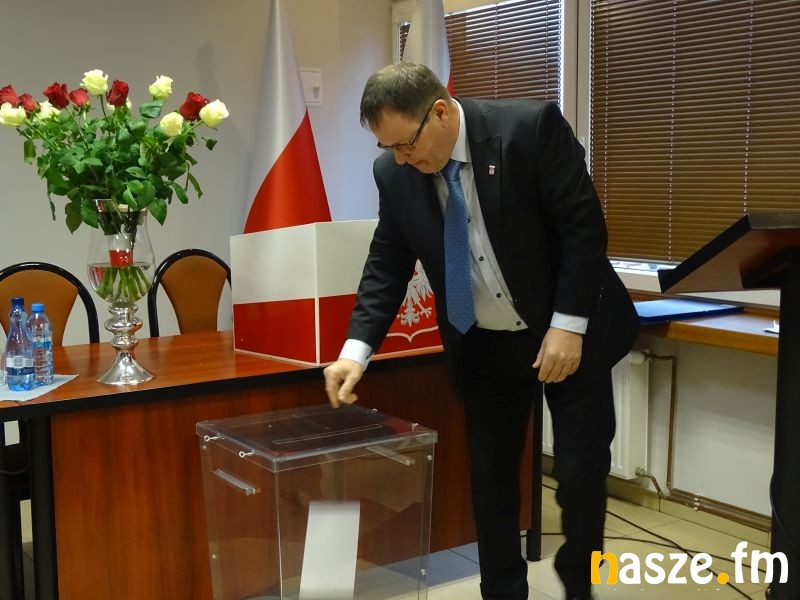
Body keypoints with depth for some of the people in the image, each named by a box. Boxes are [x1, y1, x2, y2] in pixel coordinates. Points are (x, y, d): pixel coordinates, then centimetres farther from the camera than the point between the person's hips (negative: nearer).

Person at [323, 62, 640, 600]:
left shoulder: (532, 127, -21)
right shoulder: (395, 173, -8)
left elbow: (584, 225, -18)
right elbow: (386, 266, -2)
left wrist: (568, 326, -22)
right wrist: (357, 349, -14)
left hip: (569, 332, -3)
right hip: (482, 346, 4)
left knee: (582, 471, 1)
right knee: (490, 479, 8)